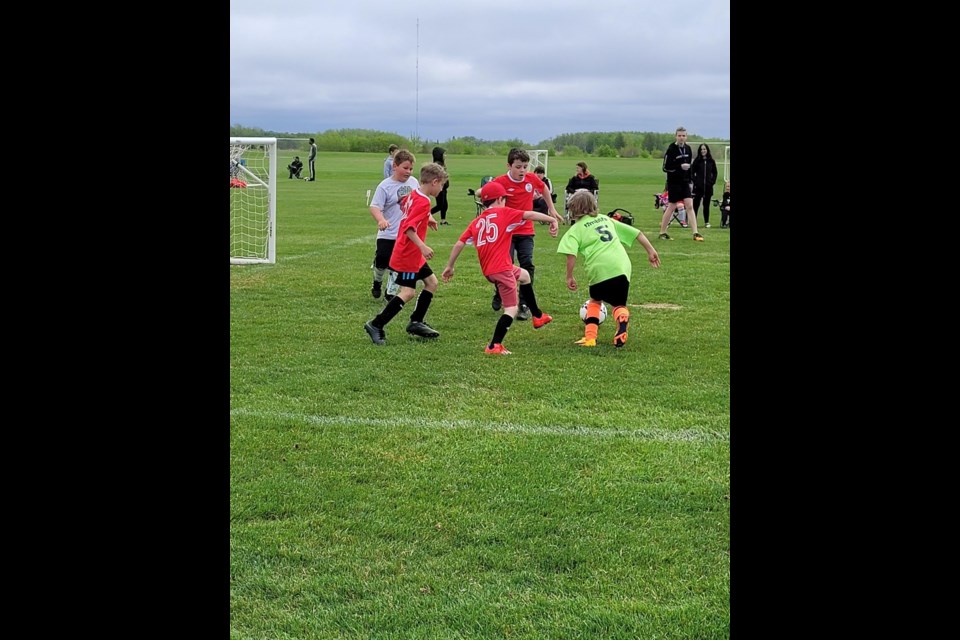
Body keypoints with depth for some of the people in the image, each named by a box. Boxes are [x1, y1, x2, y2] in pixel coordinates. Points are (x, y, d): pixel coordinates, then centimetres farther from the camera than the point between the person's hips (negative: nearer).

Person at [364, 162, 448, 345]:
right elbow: (409, 228, -29)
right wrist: (423, 247, -36)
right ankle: (376, 325, -8)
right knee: (408, 292, -11)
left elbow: (404, 204, 29)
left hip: (414, 254, 10)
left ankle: (416, 322, 22)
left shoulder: (413, 194, 7)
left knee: (431, 282, 16)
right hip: (407, 255, -10)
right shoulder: (423, 202, -20)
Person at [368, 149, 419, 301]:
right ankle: (377, 281, 31)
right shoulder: (385, 186, -12)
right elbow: (374, 207, -20)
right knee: (382, 263, -1)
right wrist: (381, 220, -37)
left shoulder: (413, 182, 2)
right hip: (388, 234, -3)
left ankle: (390, 293, 20)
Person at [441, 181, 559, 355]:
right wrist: (552, 219, -8)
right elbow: (530, 215, -10)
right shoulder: (504, 213, 0)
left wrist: (449, 266, 15)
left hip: (487, 270, 8)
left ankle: (538, 316, 40)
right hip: (501, 268, -8)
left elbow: (459, 244, 10)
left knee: (525, 275, 31)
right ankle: (494, 346, -11)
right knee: (512, 308, -2)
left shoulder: (476, 222, 14)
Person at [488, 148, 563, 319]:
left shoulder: (532, 179, -2)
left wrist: (552, 209, 21)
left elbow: (544, 188, 18)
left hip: (526, 231, 3)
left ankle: (525, 305, 1)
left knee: (527, 266, -7)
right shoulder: (500, 182, -13)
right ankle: (498, 296, 25)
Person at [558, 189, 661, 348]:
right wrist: (650, 250, 26)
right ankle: (622, 323, -21)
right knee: (619, 304, 13)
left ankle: (590, 337, 12)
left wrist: (569, 277, -1)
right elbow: (636, 232, 24)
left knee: (595, 300, 23)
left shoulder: (576, 229, 12)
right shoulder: (606, 219, 27)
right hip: (622, 266, 3)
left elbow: (571, 254, -7)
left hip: (600, 269, -3)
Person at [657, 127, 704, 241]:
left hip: (685, 182, 5)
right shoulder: (671, 150, -13)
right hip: (674, 183, -5)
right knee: (671, 207, 0)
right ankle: (662, 233, 14)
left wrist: (689, 179, 16)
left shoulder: (688, 148, 8)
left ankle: (695, 233, -6)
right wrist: (680, 167, -23)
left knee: (690, 206, -3)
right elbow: (665, 168, -15)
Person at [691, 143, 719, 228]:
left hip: (708, 186, 2)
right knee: (696, 204, -4)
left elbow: (715, 173, 12)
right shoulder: (697, 160, 0)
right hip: (698, 186, -2)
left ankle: (707, 222, 13)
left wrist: (712, 182, 1)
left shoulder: (711, 161, 5)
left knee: (706, 205, 7)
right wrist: (695, 181, -7)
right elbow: (692, 172, 2)